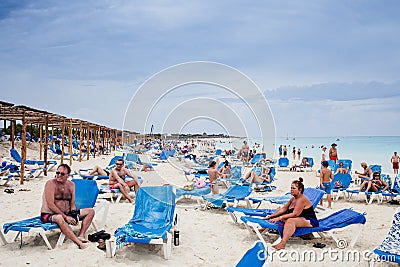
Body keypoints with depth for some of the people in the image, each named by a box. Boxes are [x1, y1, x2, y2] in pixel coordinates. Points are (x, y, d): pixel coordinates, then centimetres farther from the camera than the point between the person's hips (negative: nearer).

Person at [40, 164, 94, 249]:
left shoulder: (71, 185, 8)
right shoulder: (50, 183, -12)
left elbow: (72, 203, 9)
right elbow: (50, 205, -19)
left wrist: (74, 215, -13)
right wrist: (65, 217, -23)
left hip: (66, 214, 7)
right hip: (49, 215, -7)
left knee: (90, 211, 0)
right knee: (59, 218, -42)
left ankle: (80, 236, -18)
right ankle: (78, 242, -43)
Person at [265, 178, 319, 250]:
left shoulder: (302, 199, -16)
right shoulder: (293, 199, 13)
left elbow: (295, 214, -23)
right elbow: (283, 209, 16)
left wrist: (280, 218, -26)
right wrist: (271, 216, 9)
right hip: (301, 220, 11)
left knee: (290, 220, -36)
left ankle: (283, 243, -56)